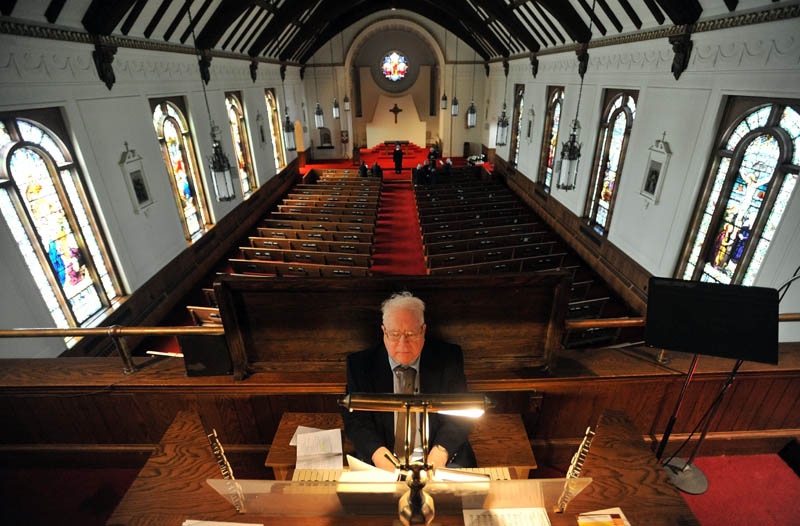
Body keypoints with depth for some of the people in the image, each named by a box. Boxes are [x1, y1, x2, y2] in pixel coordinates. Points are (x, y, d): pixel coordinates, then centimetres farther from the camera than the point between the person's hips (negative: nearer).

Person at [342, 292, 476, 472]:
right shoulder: (360, 364, 0)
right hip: (380, 464, -1)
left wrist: (439, 453, -17)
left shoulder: (449, 358, 0)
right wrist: (378, 453, -18)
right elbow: (355, 418, -1)